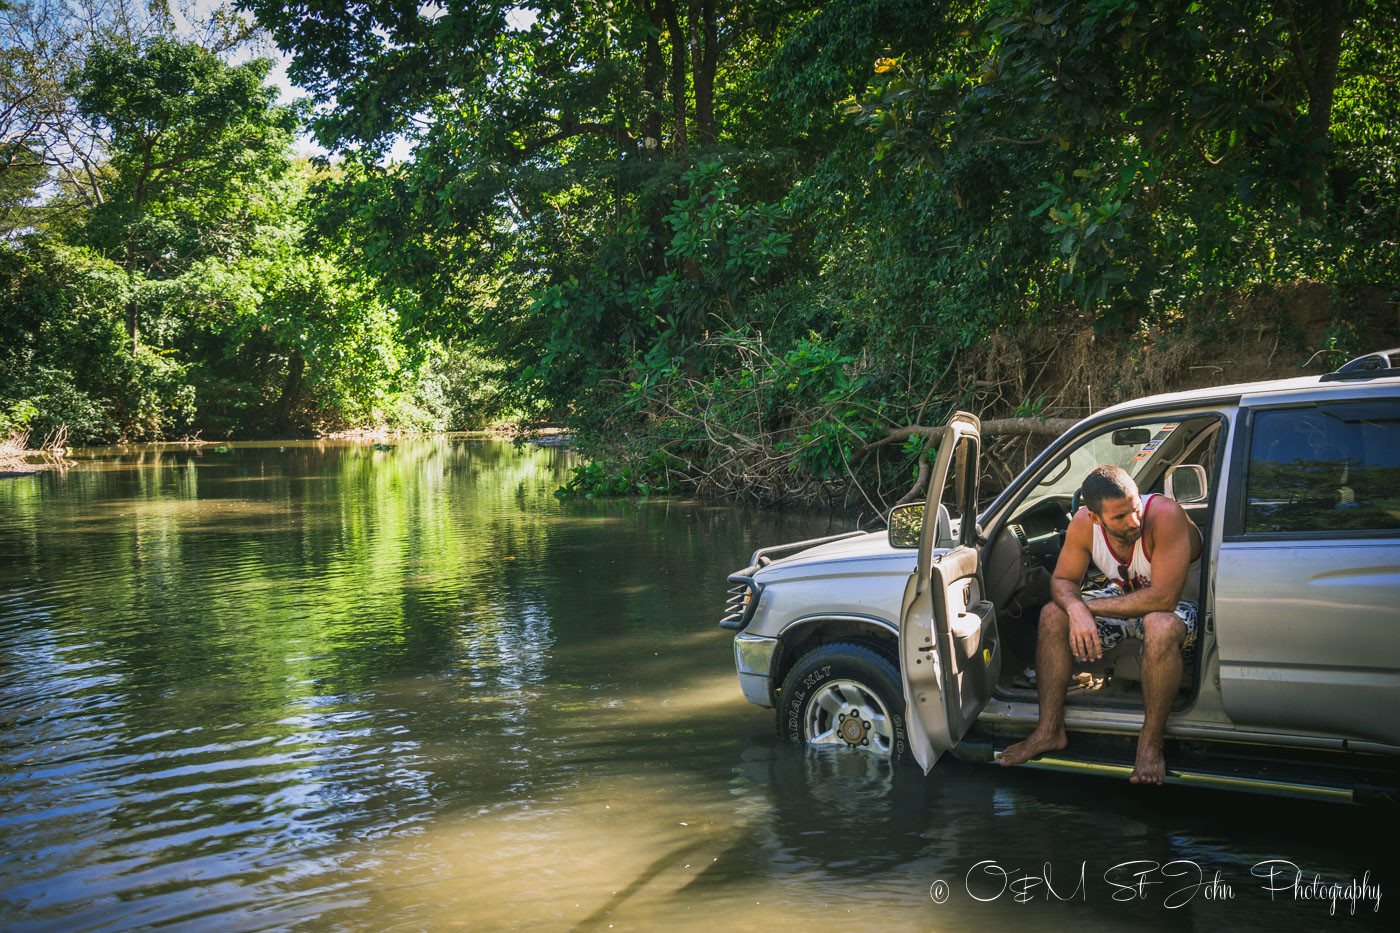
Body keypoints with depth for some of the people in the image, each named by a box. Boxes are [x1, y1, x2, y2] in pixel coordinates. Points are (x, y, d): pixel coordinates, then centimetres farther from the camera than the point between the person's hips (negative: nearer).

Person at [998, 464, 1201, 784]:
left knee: (1161, 627, -39)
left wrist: (1091, 606, -28)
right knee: (1053, 615, -11)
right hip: (1124, 598, 6)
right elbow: (1062, 580, -7)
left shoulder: (1165, 515, -34)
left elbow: (1163, 598, -36)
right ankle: (1050, 730, -5)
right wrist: (1077, 609, -32)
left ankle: (1150, 742, -24)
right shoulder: (1084, 523, -18)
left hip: (1181, 605, -6)